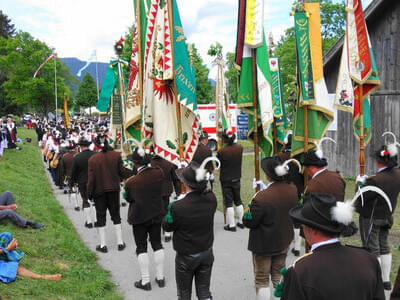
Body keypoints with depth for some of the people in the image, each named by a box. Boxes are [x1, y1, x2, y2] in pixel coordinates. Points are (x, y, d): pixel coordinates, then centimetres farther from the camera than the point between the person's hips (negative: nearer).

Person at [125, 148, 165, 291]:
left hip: (139, 217, -4)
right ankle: (160, 277, 24)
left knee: (141, 247, 7)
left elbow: (129, 199, -6)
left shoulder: (131, 182, -22)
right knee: (157, 244, 16)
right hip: (156, 215, 4)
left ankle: (145, 281, 13)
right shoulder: (158, 173, -14)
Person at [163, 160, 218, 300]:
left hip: (186, 257, -4)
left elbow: (167, 227, -14)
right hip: (207, 253, 4)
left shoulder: (178, 207, -30)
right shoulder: (211, 199, -16)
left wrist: (170, 211, -1)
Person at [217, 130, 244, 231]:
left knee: (229, 203, 3)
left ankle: (231, 225, 6)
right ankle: (241, 222, 25)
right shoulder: (240, 148, -8)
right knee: (238, 201, 18)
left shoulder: (221, 151, -21)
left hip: (225, 180, -4)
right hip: (236, 178, 5)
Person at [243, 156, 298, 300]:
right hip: (284, 241, 6)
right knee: (279, 274, 27)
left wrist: (246, 215, -2)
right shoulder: (293, 190, -14)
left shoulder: (261, 198, -33)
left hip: (264, 245, -6)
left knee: (261, 280, 13)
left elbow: (250, 222, -21)